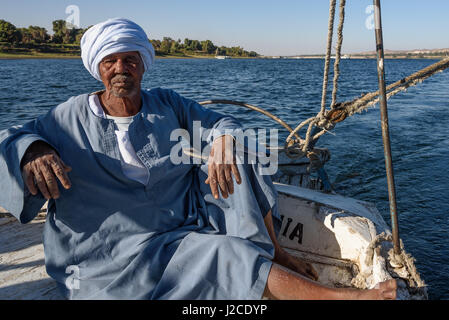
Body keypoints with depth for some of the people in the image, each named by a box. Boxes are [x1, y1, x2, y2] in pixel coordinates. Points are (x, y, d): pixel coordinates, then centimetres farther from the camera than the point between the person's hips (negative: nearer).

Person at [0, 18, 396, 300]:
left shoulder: (167, 104, 6)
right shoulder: (72, 117, -1)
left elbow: (220, 122, 0)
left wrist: (224, 139, -26)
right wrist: (33, 151, -23)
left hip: (188, 222, 4)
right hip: (117, 257, -4)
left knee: (236, 154, -13)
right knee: (228, 253, -28)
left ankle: (274, 252, -11)